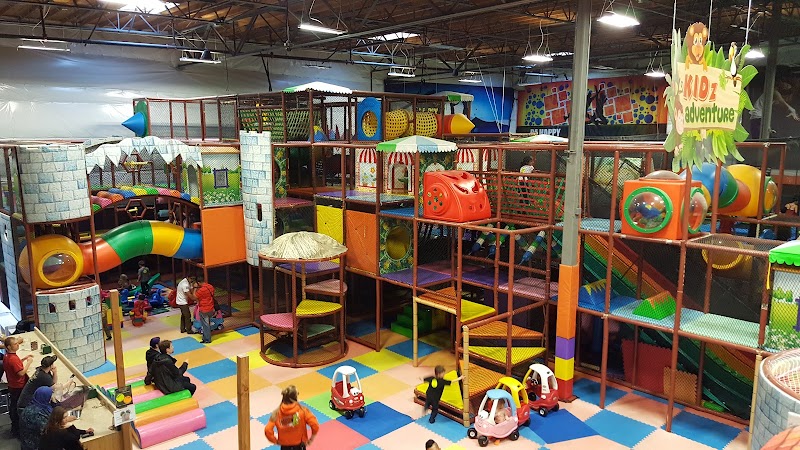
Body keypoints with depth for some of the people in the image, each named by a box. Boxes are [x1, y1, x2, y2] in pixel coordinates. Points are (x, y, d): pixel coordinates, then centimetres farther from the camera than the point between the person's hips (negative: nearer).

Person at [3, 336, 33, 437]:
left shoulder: (7, 356, 1)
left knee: (13, 405, 22)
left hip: (12, 386, 10)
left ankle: (14, 426, 38)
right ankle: (17, 430, 14)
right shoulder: (13, 359, -30)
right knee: (18, 407, 3)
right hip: (18, 387, -10)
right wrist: (29, 362, -21)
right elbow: (21, 373, -30)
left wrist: (24, 359, 8)